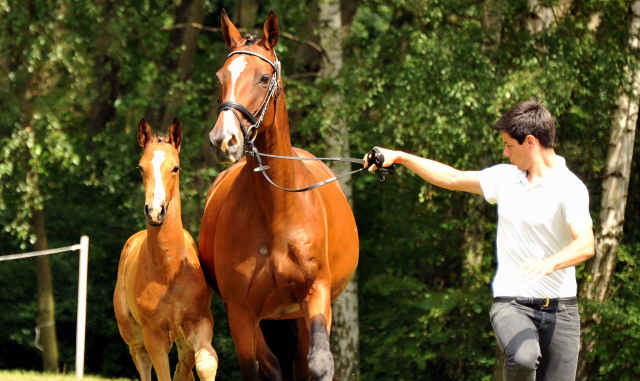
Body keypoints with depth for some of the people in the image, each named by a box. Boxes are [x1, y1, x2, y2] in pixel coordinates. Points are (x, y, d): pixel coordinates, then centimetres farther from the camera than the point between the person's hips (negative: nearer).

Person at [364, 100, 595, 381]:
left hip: (560, 310, -2)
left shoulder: (569, 188, -8)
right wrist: (399, 157, 23)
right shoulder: (505, 178, 11)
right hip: (511, 303, 2)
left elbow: (585, 245, -23)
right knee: (524, 358, -31)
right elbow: (452, 178, 24)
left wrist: (550, 263, -42)